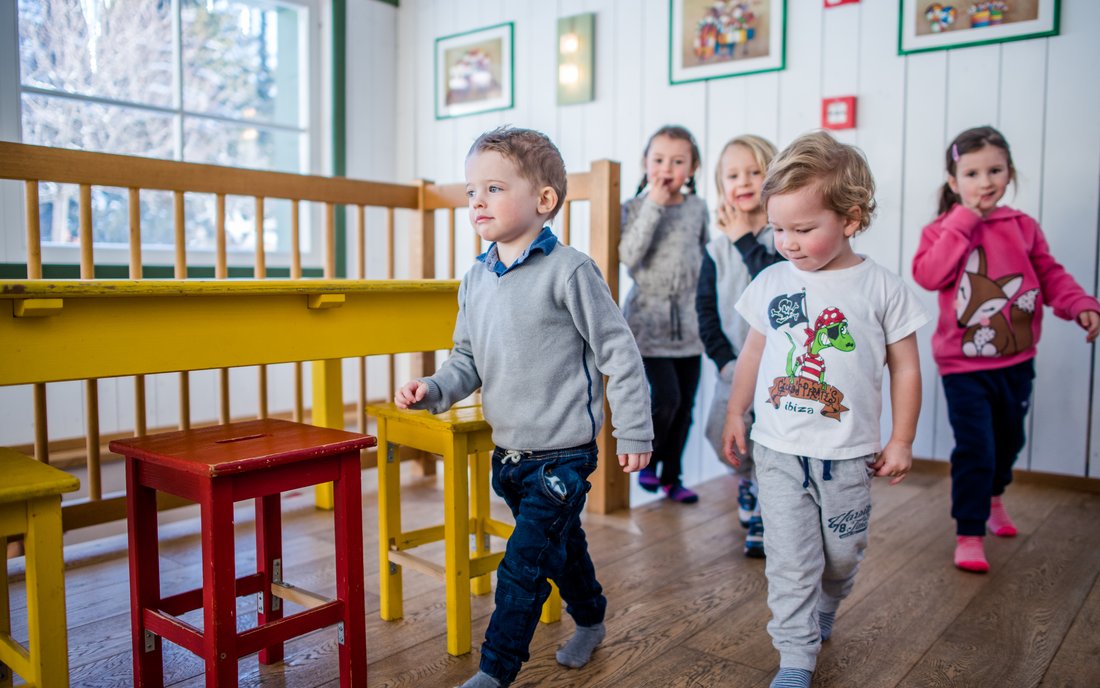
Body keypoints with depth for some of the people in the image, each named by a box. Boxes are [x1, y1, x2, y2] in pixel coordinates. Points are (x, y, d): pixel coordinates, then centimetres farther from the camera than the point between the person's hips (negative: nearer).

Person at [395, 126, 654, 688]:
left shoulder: (568, 270, -15)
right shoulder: (475, 280, 5)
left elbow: (618, 352, -11)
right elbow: (467, 361, 12)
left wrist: (634, 434, -9)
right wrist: (433, 389, -7)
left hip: (562, 454, -7)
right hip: (507, 452, 7)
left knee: (523, 563, -4)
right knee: (561, 544, 24)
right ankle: (589, 620, 46)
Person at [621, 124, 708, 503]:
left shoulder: (698, 207, 6)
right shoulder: (635, 208, -5)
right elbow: (629, 256, -20)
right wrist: (654, 205, -20)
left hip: (688, 322, 5)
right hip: (649, 319, -4)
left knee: (685, 404, 8)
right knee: (666, 395, -13)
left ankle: (672, 476, 24)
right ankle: (648, 462, 13)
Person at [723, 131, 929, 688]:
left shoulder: (881, 288, -7)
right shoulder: (771, 283, 0)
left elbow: (905, 367, 0)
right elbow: (752, 353, 11)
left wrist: (901, 441, 1)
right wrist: (735, 415, 14)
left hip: (847, 454, -1)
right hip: (778, 450, 1)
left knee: (842, 554, 16)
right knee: (789, 559, 2)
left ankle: (822, 611, 45)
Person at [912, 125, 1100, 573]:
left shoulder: (1024, 227, 0)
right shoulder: (943, 230, -7)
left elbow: (1051, 276, 4)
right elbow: (929, 275, -25)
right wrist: (964, 221, -23)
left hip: (1016, 363, 4)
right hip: (964, 366, -4)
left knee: (1008, 439, 22)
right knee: (974, 450, -7)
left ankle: (993, 496, 51)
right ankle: (969, 534, 8)